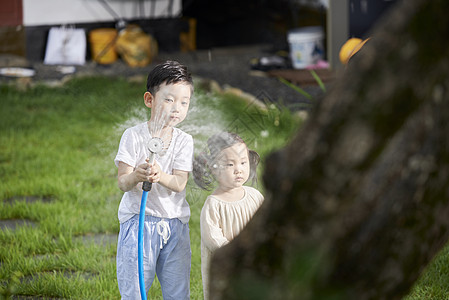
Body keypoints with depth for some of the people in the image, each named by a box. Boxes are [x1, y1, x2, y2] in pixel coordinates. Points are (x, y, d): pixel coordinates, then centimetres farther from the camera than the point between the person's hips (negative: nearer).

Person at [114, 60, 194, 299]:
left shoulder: (184, 140, 2)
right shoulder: (133, 136, -5)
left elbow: (180, 183, -10)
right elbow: (122, 182, -11)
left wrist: (160, 176, -31)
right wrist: (136, 176, -33)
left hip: (174, 223, 3)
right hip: (138, 220, -3)